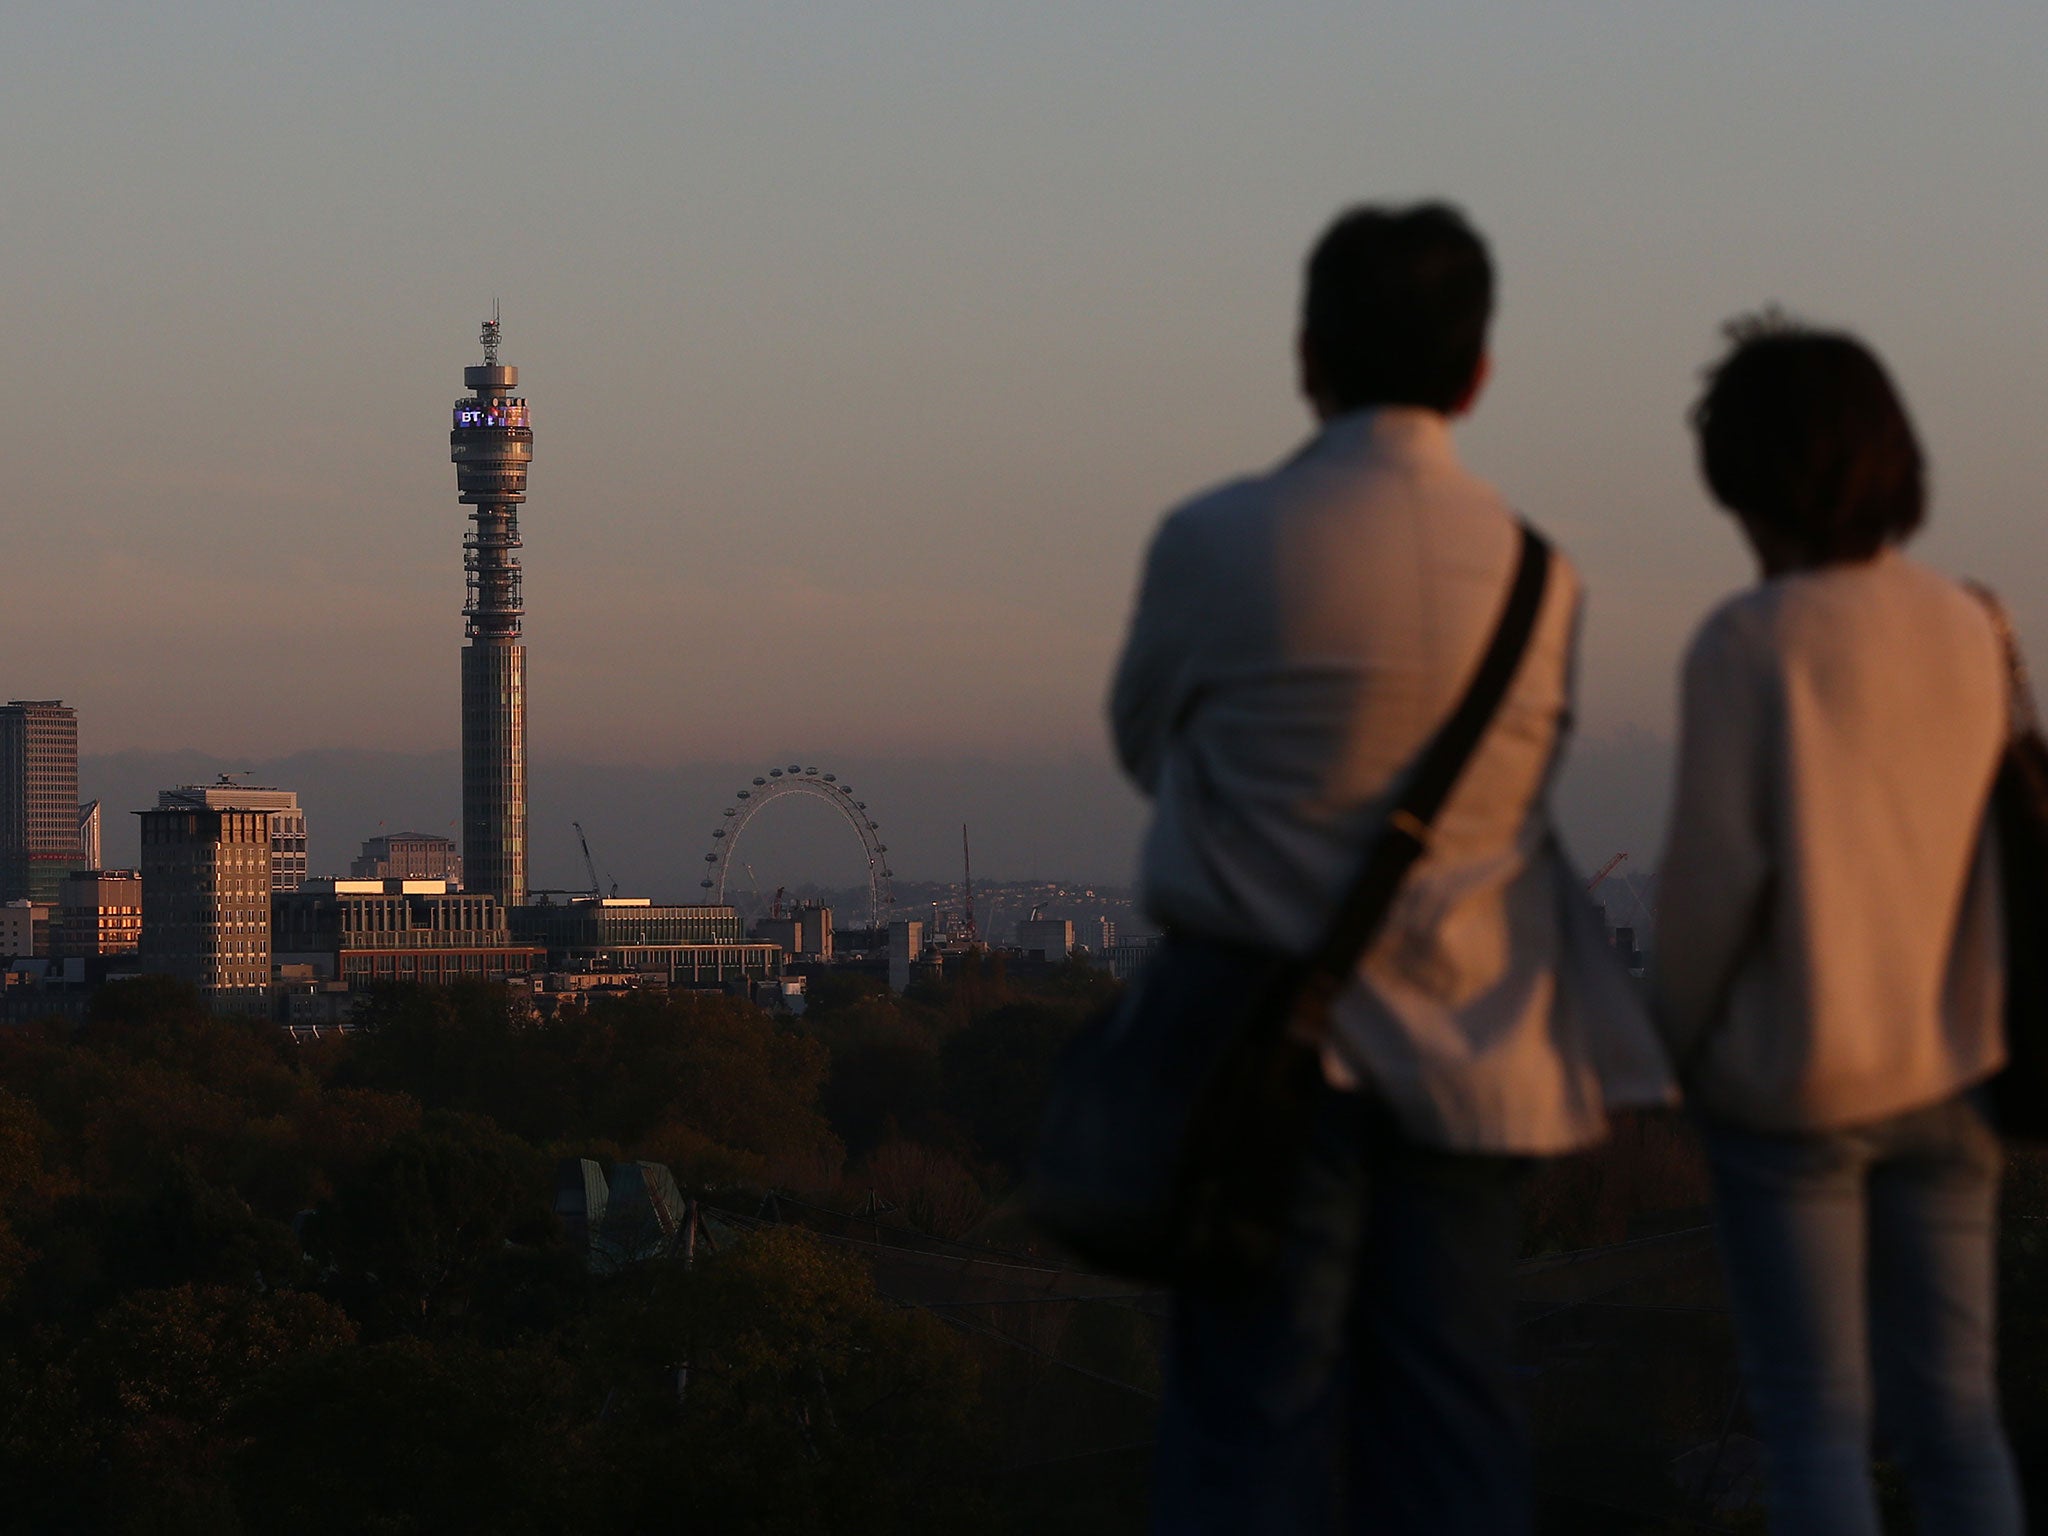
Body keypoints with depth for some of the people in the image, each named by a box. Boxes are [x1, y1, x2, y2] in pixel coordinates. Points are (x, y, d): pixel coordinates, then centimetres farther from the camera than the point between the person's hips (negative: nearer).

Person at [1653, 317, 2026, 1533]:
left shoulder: (1750, 642, -14)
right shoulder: (1967, 633, 2)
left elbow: (1716, 872, -15)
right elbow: (1978, 849, 5)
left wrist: (1684, 1036, 0)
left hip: (1795, 1078, -5)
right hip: (1945, 1067, 5)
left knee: (1816, 1417, 2)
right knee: (1953, 1407, 9)